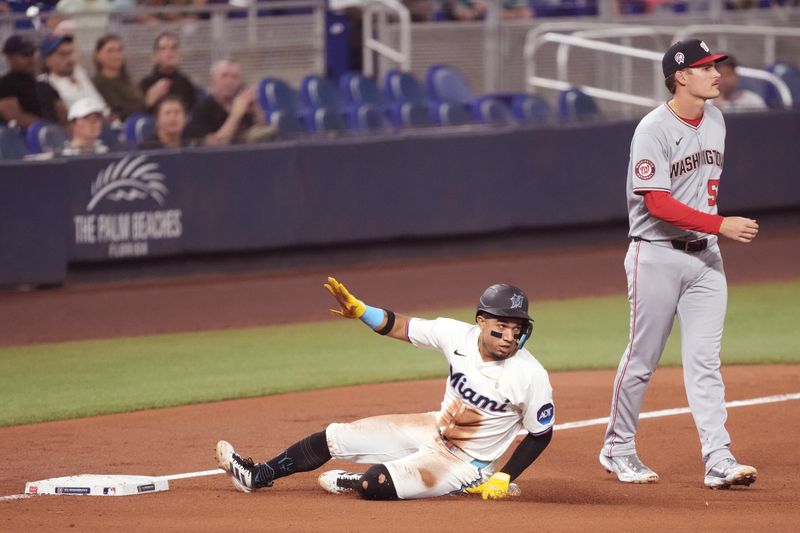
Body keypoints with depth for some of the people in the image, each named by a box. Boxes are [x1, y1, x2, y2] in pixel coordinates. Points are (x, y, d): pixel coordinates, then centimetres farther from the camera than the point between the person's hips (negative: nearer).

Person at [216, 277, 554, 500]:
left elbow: (541, 435, -11)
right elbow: (397, 326, -4)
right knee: (336, 436, 7)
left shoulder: (531, 377, -26)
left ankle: (351, 483, 10)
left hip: (464, 464, -6)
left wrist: (503, 479, -16)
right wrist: (359, 310, -22)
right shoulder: (457, 336, -14)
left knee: (375, 484, -26)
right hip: (433, 430, 6)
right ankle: (257, 476, 24)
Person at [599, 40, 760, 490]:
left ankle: (719, 460, -6)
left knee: (706, 360, -1)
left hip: (705, 254, 6)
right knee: (643, 359, 3)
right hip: (658, 254, -6)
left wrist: (714, 229, 16)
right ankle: (618, 451, 19)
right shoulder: (653, 130, -15)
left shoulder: (715, 120, 9)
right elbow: (658, 204, -22)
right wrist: (720, 225, -27)